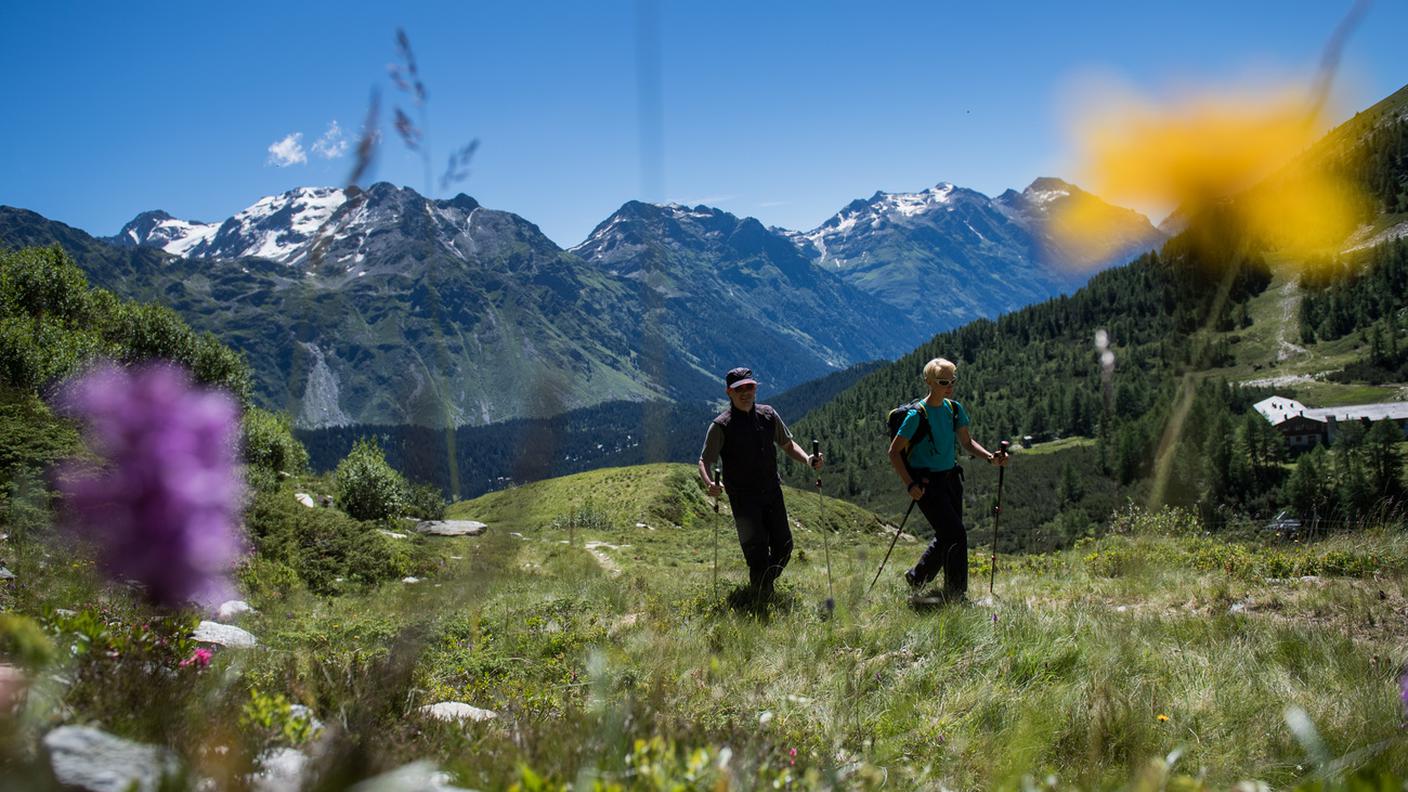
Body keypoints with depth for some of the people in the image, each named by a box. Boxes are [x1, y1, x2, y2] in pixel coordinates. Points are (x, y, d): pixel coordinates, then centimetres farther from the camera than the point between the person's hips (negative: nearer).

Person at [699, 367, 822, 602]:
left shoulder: (769, 415, 5)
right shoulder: (721, 426, -9)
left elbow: (787, 444, 16)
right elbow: (704, 461, -9)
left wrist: (807, 459, -4)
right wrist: (709, 483, -31)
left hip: (772, 492, 5)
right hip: (743, 497, -5)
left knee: (783, 546, 6)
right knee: (757, 550, -12)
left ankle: (765, 584, 30)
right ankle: (761, 599, 3)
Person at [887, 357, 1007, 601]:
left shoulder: (955, 409, 5)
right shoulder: (917, 414, -15)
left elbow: (966, 442, 14)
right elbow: (894, 452, -12)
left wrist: (990, 457, -4)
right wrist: (910, 484, -19)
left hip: (950, 478, 8)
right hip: (927, 484, -7)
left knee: (947, 536, 15)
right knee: (956, 536, -12)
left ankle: (916, 578, 38)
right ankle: (955, 596, -1)